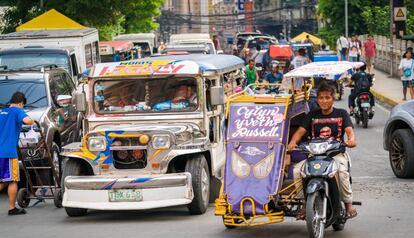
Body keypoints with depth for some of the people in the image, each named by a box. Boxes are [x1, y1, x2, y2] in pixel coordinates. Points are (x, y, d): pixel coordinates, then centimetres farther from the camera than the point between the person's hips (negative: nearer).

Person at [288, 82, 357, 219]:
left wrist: (351, 139, -30)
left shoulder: (341, 114, 9)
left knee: (342, 171, -37)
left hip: (336, 153, -3)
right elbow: (301, 130, 4)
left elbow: (349, 130, -6)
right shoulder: (312, 115, 15)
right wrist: (293, 142, -18)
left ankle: (348, 203, -20)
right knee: (297, 170, -24)